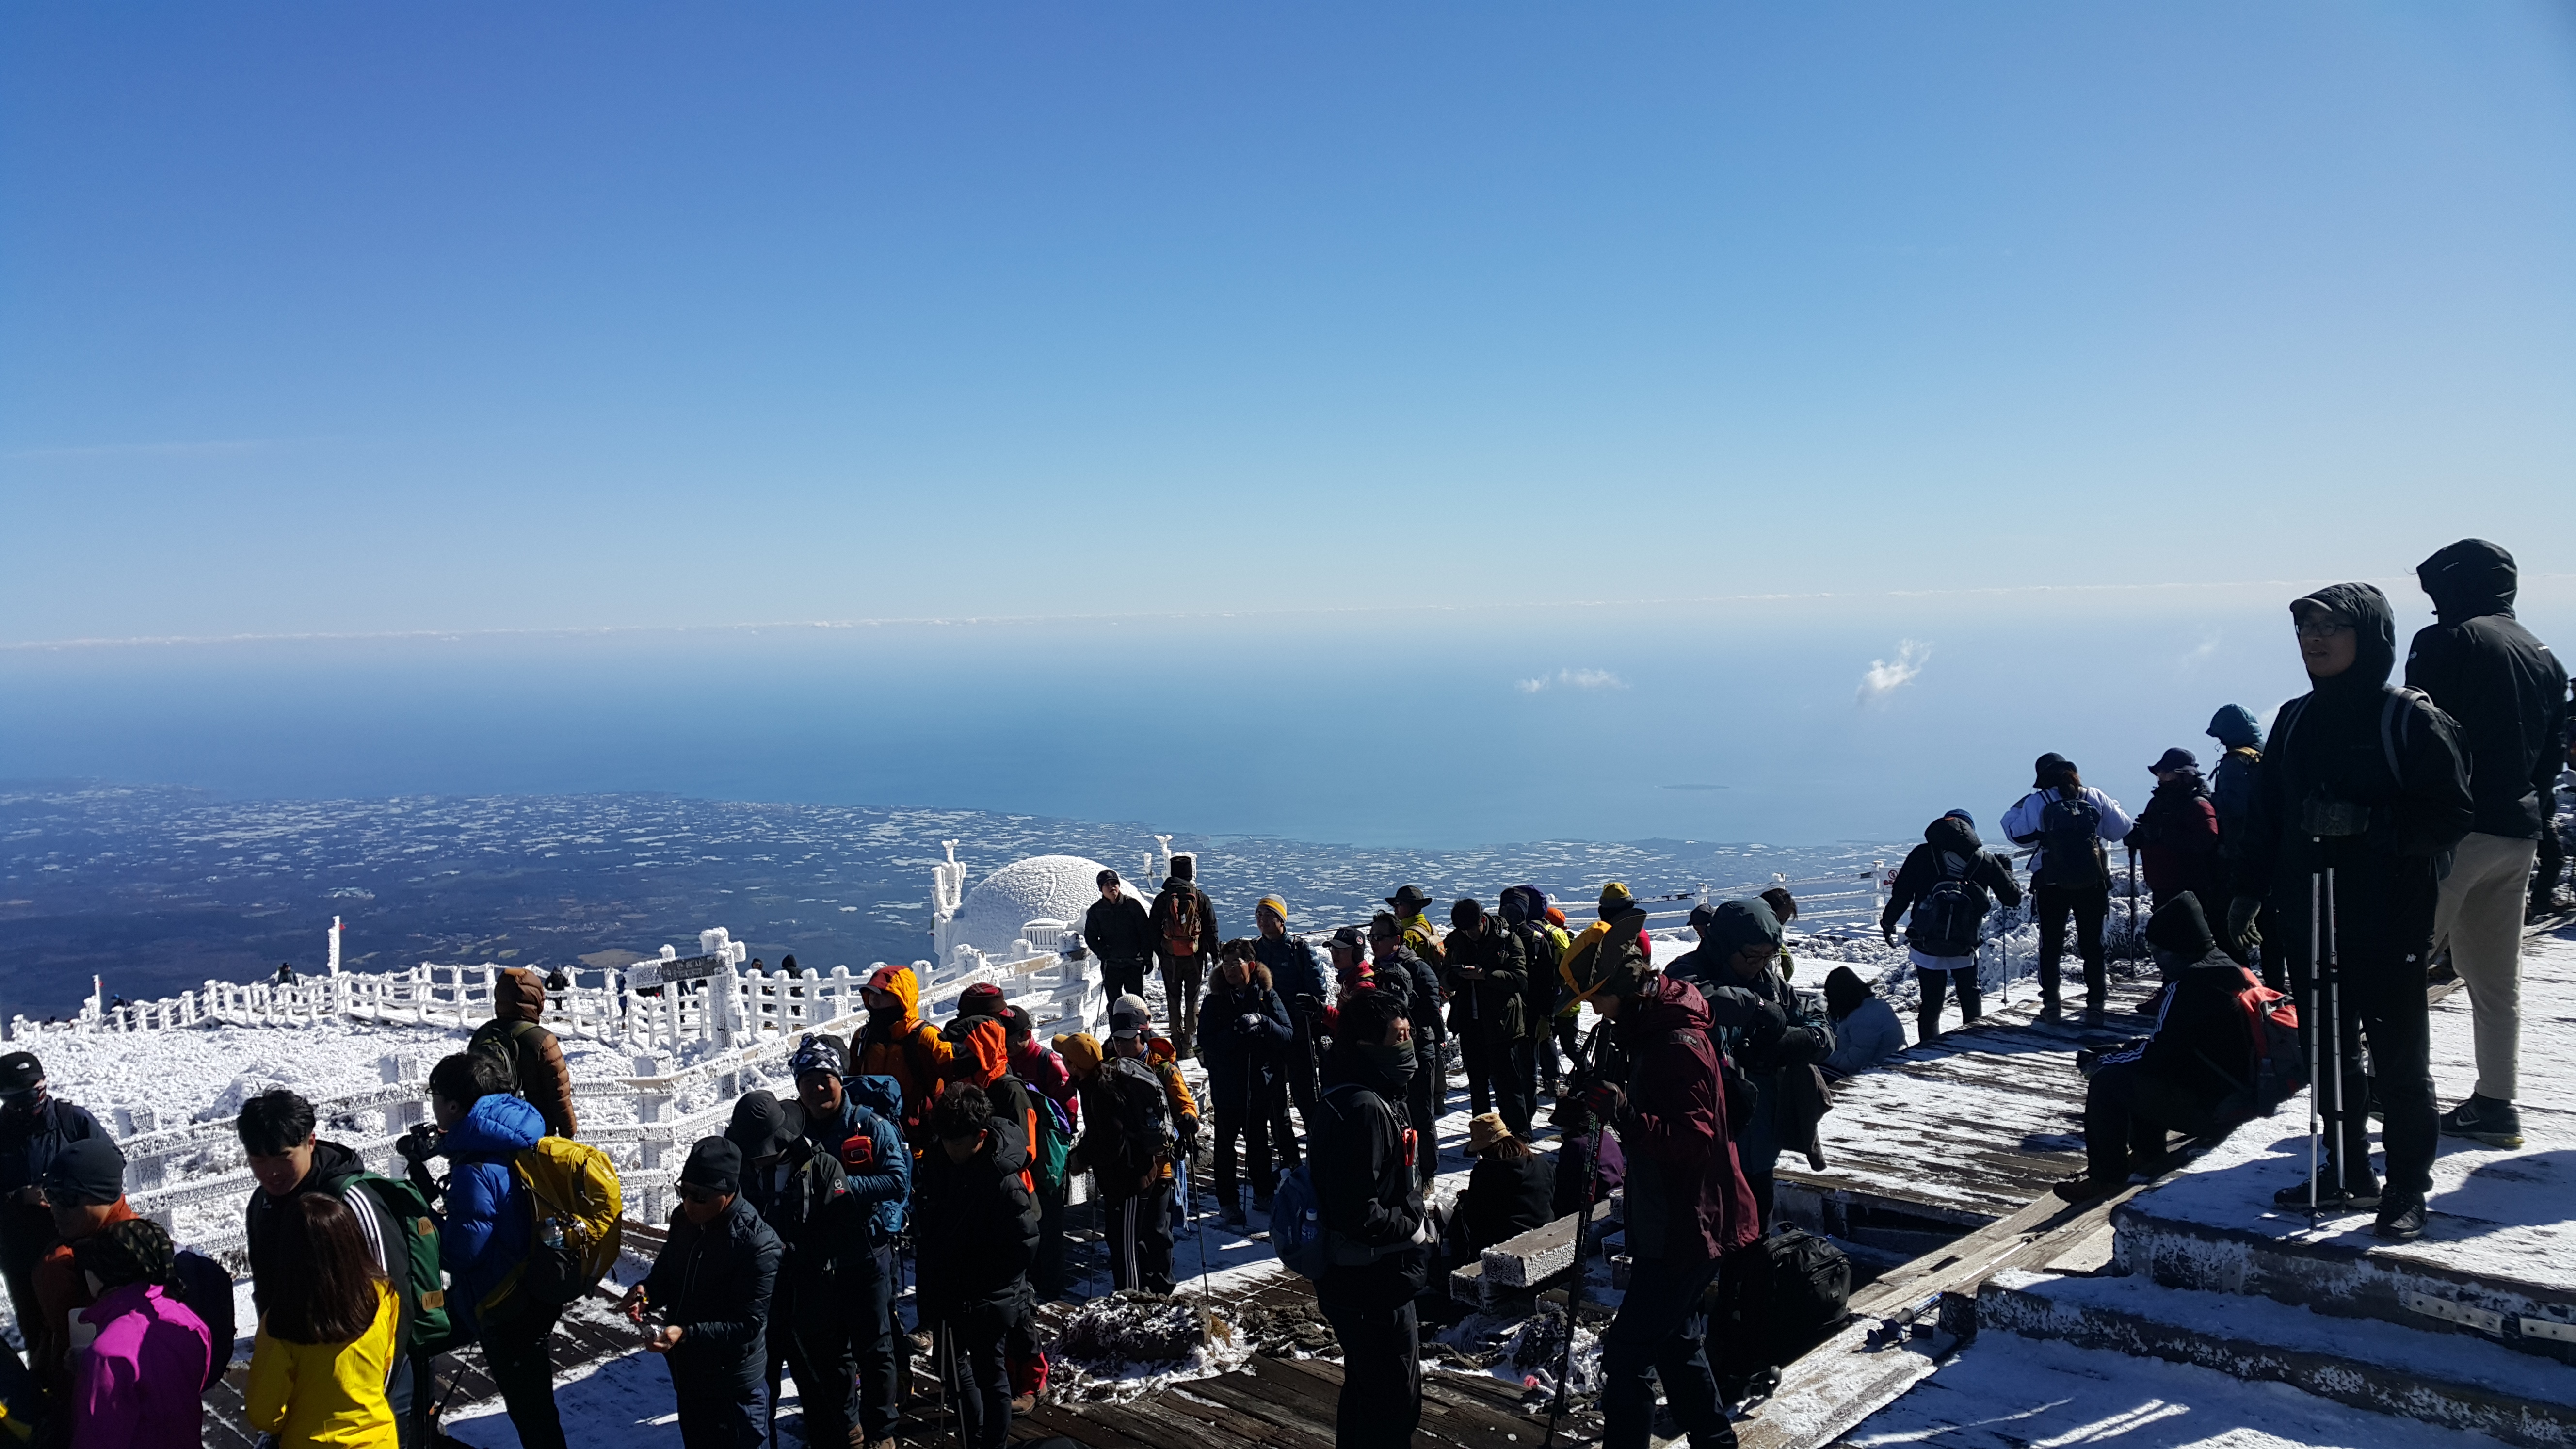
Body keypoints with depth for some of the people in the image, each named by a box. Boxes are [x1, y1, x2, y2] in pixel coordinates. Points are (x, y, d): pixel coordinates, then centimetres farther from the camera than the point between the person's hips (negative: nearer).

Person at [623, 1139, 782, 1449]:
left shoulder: (759, 1245, -27)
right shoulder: (684, 1218, -5)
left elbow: (749, 1324, -25)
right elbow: (666, 1272, 10)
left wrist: (686, 1334, -34)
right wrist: (646, 1291, -12)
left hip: (730, 1383, -7)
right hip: (687, 1371, 7)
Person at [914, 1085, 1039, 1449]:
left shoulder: (1005, 1182, -26)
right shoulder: (939, 1162, -5)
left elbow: (1024, 1246, -22)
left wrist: (978, 1289, -19)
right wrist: (931, 1280, 6)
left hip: (988, 1302, -7)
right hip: (950, 1293, 8)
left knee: (988, 1372, 7)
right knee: (954, 1366, 21)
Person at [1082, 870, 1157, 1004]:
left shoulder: (1132, 904, -1)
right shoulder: (1096, 910, 2)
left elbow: (1146, 932, 1)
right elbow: (1090, 936, 6)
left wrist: (1148, 958, -2)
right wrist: (1102, 952, -12)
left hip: (1134, 963, -1)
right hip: (1110, 965, 1)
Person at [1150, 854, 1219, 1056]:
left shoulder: (1162, 899, -2)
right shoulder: (1201, 898, -5)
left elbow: (1154, 932, 4)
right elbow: (1211, 930, -1)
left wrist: (1159, 955, 13)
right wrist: (1216, 955, 8)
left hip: (1169, 958, 1)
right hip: (1195, 957, -1)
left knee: (1173, 1000, 10)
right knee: (1192, 1000, 7)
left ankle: (1177, 1043, 10)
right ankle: (1188, 1044, 5)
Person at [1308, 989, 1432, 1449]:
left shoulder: (1377, 1096, 7)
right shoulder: (1363, 1110, -27)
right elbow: (1359, 1214, -30)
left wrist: (1422, 1217, 7)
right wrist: (1421, 1229, -16)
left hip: (1361, 1282, 10)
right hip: (1375, 1288, -10)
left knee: (1364, 1388, 23)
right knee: (1397, 1403, 2)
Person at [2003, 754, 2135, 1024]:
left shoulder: (2036, 803, -7)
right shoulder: (2095, 798, -1)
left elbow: (2015, 831, -6)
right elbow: (2121, 829, 4)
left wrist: (2022, 806, 9)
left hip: (2052, 885, -1)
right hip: (2093, 882, 2)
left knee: (2050, 944, 12)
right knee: (2093, 945, 9)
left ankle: (2051, 1002, 13)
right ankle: (2096, 1004, 6)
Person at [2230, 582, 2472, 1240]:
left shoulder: (2412, 721, -9)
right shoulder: (2296, 721, 8)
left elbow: (2453, 816, -12)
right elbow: (2266, 814, 13)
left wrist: (2367, 821, -24)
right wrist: (2249, 890, 10)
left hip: (2390, 926, -5)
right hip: (2309, 921, 6)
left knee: (2398, 1061, 3)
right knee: (2327, 1054, 13)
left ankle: (2408, 1190, 15)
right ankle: (2347, 1175, 25)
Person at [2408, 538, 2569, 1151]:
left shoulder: (2447, 641, -8)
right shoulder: (2544, 657, 16)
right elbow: (2554, 751, 18)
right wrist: (2535, 812, 20)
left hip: (2456, 824, -8)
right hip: (2519, 833, 8)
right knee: (2498, 979, 12)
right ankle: (2495, 1104, 15)